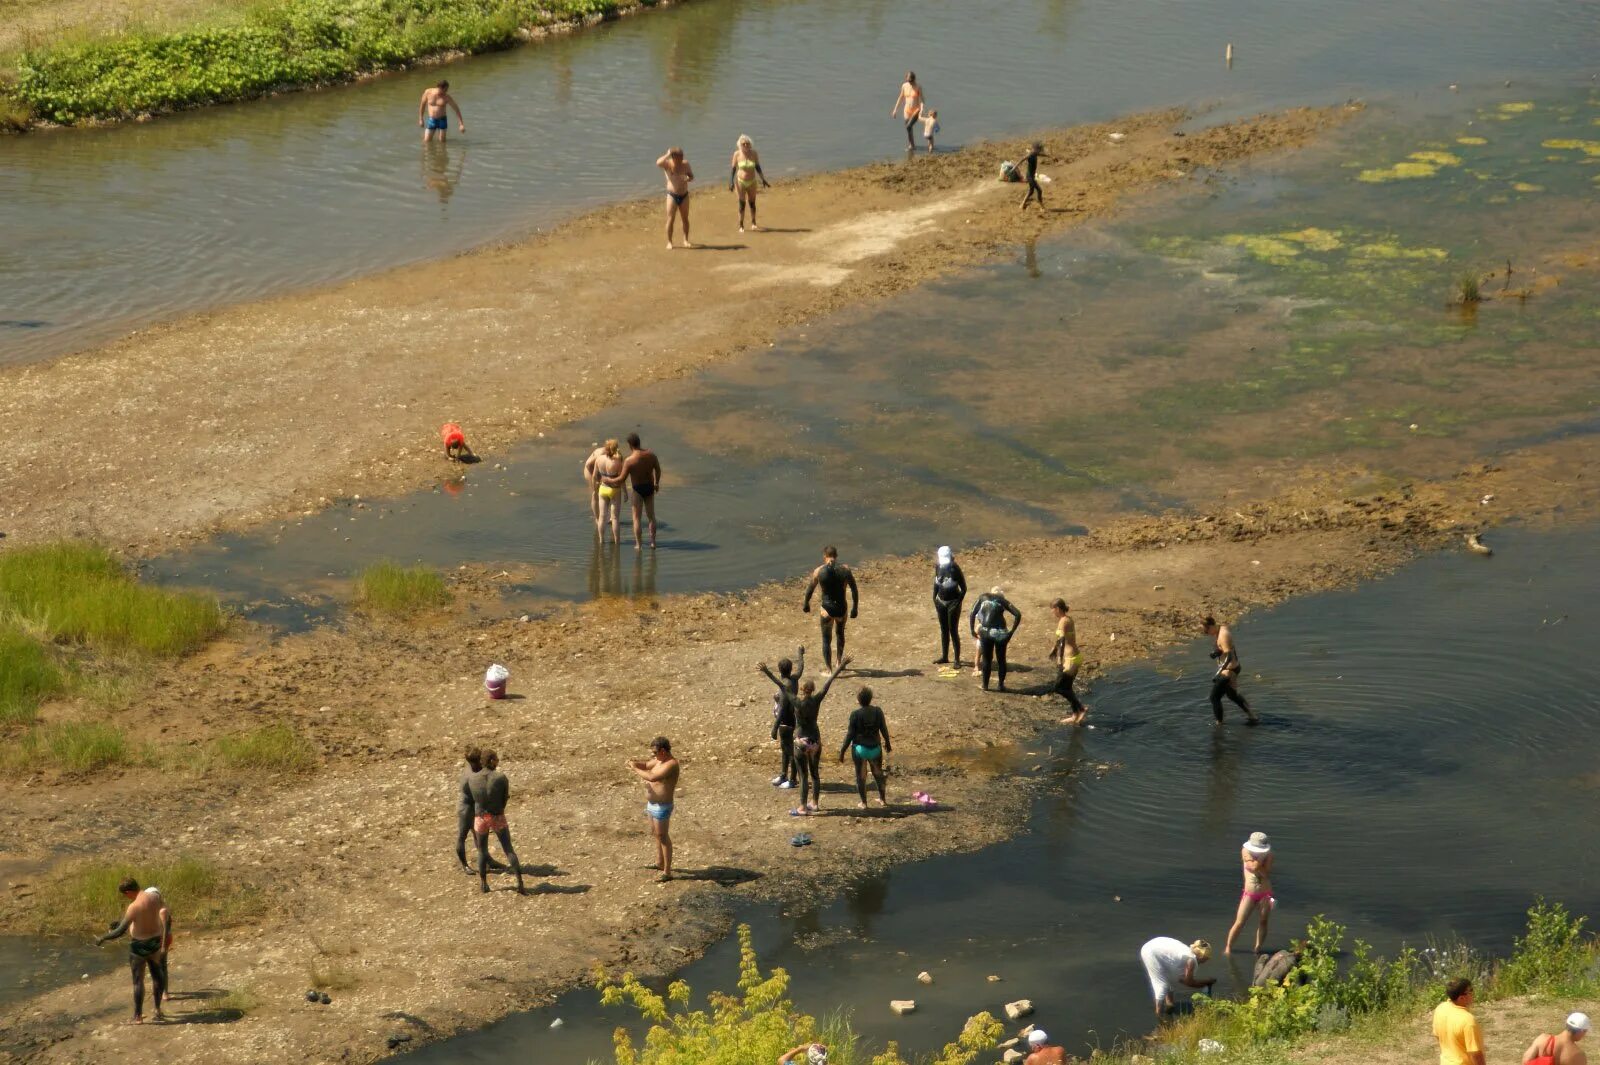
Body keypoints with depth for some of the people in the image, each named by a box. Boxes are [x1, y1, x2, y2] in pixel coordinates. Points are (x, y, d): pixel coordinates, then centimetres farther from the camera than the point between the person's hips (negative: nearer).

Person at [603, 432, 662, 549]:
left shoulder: (629, 460, -23)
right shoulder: (650, 454, -9)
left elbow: (621, 479, -19)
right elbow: (658, 469, 3)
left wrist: (607, 480, -2)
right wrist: (657, 483, 21)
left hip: (638, 489, -4)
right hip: (650, 487, 4)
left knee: (636, 517, 7)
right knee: (651, 515, 18)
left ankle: (638, 544, 7)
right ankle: (653, 541, 24)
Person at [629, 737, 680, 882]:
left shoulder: (671, 764, -26)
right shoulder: (660, 760, 4)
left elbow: (652, 777, -36)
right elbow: (646, 765, 18)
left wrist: (636, 769, -25)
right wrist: (636, 763, -4)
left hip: (662, 807, -10)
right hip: (652, 804, 10)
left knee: (663, 837, -2)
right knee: (656, 834, 24)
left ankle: (667, 872, 4)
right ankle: (659, 862, 42)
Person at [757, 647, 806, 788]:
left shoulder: (785, 685, -26)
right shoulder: (794, 678, 0)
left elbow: (782, 708, -30)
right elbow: (800, 667, 24)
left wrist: (775, 728, -31)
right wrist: (800, 655, 45)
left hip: (786, 722, -10)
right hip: (786, 721, 10)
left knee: (789, 750, 0)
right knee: (784, 749, 22)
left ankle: (792, 780, 8)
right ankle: (783, 775, 35)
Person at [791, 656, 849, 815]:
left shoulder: (797, 703, -21)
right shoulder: (816, 700, -9)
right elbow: (827, 684, 1)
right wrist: (839, 668, 10)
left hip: (801, 742, -5)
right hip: (815, 740, 5)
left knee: (803, 775, 0)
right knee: (815, 773, 16)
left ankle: (803, 808, 2)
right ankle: (815, 803, 25)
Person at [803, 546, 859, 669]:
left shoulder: (819, 571, -8)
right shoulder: (845, 570, -6)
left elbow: (810, 589, 4)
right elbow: (855, 590, -3)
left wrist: (806, 604, 21)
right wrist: (855, 608, 8)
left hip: (827, 608, -2)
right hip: (841, 608, 2)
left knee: (826, 639, 9)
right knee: (840, 634, 28)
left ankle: (829, 670, 6)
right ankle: (840, 662, 43)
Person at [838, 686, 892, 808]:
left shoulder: (855, 714, -17)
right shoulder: (877, 711, -8)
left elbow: (850, 734, -14)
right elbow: (884, 729, 2)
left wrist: (842, 751, -5)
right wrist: (887, 743, 20)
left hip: (860, 748, -3)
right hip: (875, 748, 3)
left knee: (861, 775, 11)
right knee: (878, 773, 22)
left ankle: (863, 802, 16)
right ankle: (882, 799, 32)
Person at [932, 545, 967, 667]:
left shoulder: (955, 569, -18)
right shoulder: (938, 567, -2)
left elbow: (964, 588, -13)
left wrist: (958, 603, -16)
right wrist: (935, 600, 10)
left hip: (953, 602, -6)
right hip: (941, 602, 6)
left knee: (953, 631, -4)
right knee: (944, 630, 15)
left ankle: (957, 660, 2)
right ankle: (944, 656, 27)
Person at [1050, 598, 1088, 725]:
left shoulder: (1063, 621, -18)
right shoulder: (1067, 619, 11)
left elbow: (1062, 640, -28)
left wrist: (1060, 660, -35)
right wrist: (1055, 651, 42)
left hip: (1071, 659, -10)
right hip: (1075, 657, 10)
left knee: (1059, 688, -2)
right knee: (1066, 688, 16)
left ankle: (1081, 709, -2)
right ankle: (1076, 715, 21)